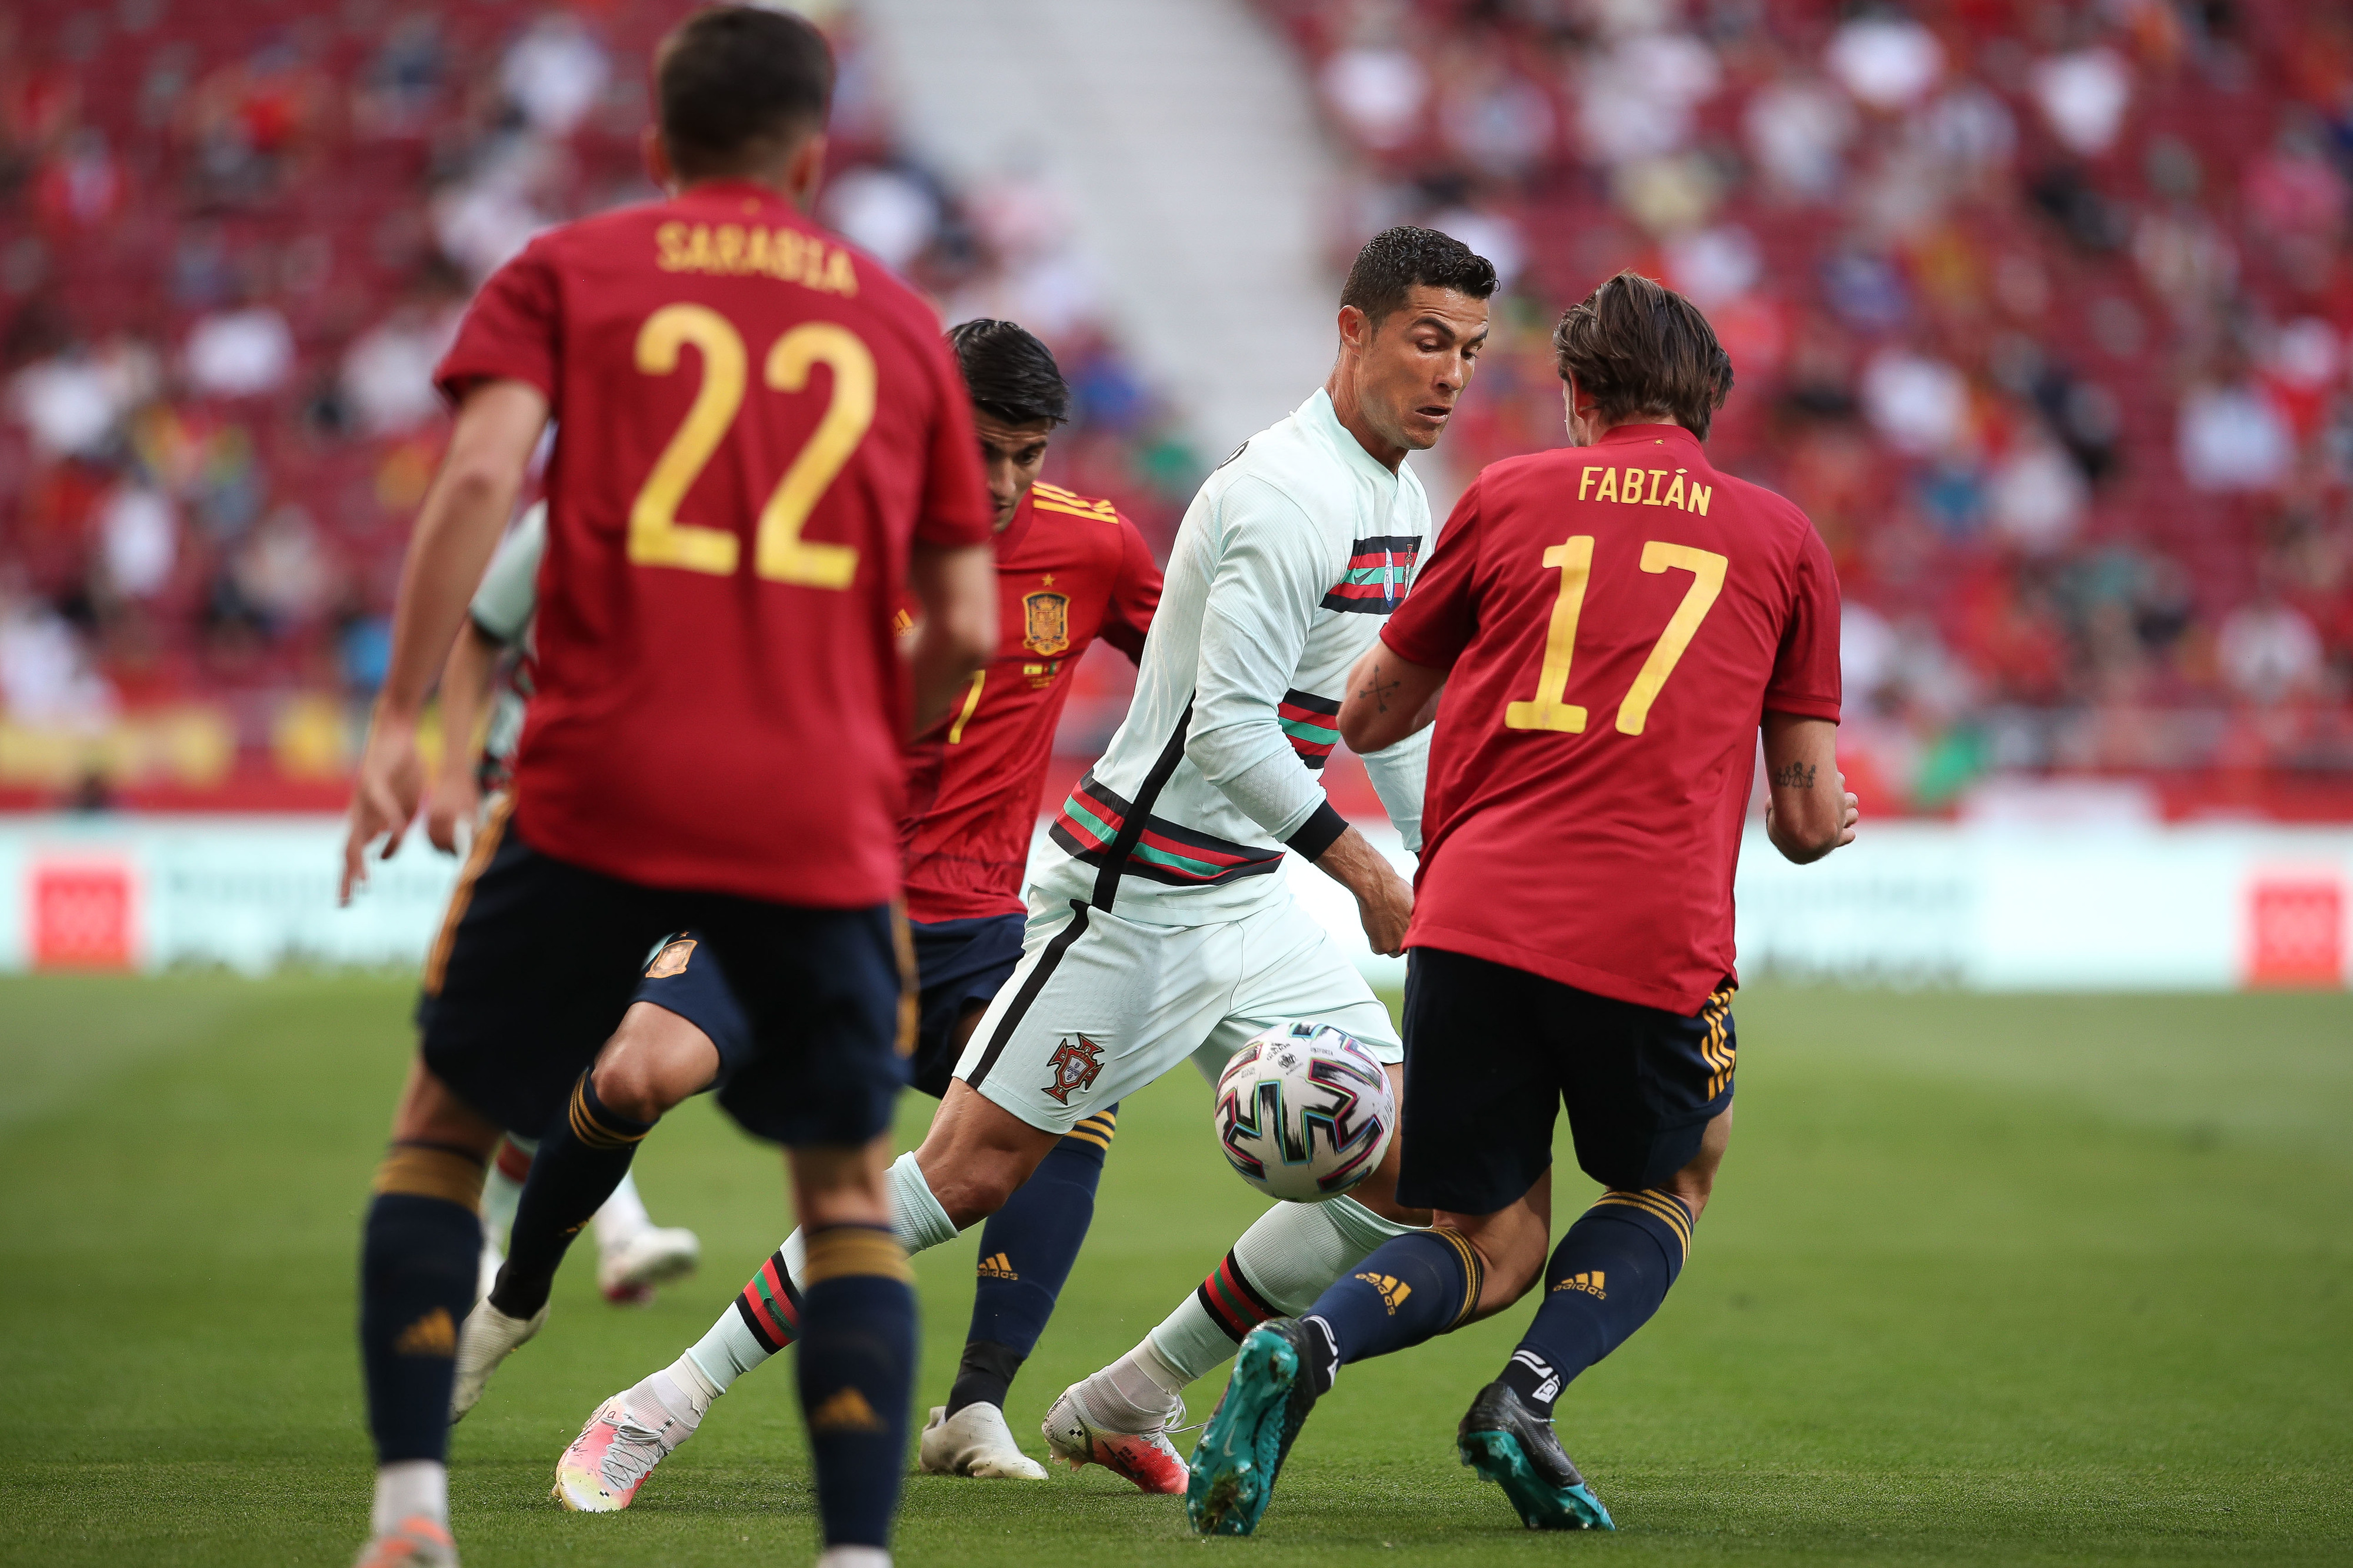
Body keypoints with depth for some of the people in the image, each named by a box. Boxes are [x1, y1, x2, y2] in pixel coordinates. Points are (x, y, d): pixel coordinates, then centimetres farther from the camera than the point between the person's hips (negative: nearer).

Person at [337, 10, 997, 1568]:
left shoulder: (567, 274, 10)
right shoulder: (898, 320, 16)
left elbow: (483, 475, -8)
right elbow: (966, 629, 12)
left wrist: (399, 715, -8)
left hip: (601, 791, -1)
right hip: (823, 815, 1)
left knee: (447, 1123, 15)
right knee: (849, 1185, 15)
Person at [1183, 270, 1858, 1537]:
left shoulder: (1510, 497, 14)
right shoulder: (1782, 539, 14)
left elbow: (1368, 712, 24)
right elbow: (1809, 815, 16)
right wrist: (1821, 816, 40)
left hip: (1472, 914, 1)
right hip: (1654, 937, -1)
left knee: (1492, 1246, 15)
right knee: (1668, 1192, 25)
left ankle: (1302, 1349, -15)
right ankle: (1529, 1397, -1)